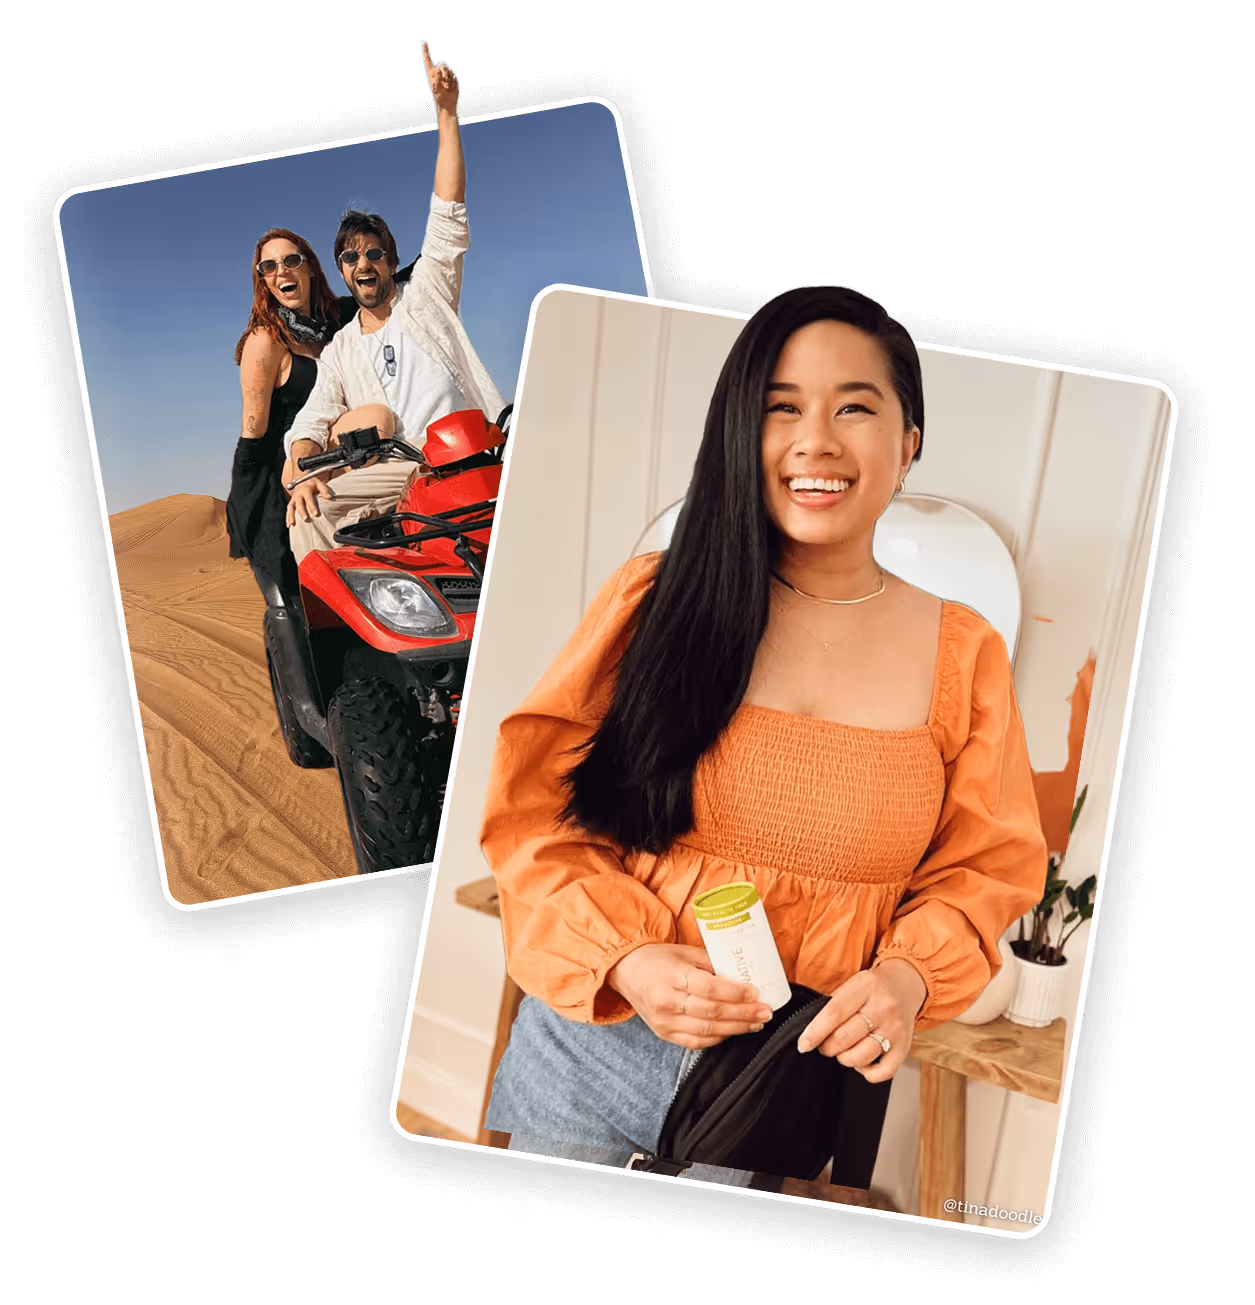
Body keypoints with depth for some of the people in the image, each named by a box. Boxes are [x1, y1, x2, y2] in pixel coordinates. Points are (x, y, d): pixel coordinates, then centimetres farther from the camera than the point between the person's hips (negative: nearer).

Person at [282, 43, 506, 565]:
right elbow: (309, 424, 13)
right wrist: (303, 473, -10)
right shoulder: (338, 351, 24)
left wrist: (446, 112, 1)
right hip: (394, 473, 2)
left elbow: (448, 216, 8)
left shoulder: (425, 294, 18)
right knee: (308, 504, -23)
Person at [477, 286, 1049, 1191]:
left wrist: (910, 977, -15)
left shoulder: (966, 654, -3)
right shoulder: (655, 600, -8)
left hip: (814, 1070, 1)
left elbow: (985, 869, 3)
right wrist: (624, 960, -20)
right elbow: (531, 813, -6)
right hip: (598, 1041, 0)